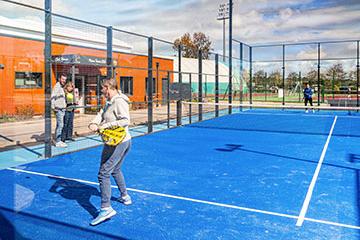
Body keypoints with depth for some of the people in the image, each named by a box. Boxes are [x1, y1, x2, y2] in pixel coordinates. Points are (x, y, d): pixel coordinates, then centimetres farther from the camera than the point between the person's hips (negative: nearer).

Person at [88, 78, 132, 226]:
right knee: (115, 170, 26)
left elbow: (125, 120, -25)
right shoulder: (110, 102, 13)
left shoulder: (119, 101, -18)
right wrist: (94, 123, -11)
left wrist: (106, 125, -23)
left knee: (103, 173, -9)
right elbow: (101, 114, 9)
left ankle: (106, 209, -8)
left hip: (117, 143, -11)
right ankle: (125, 197, 41)